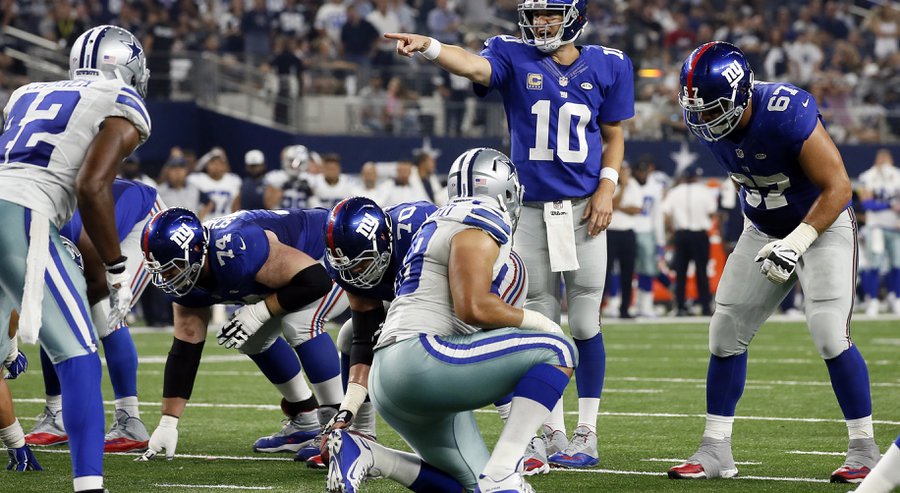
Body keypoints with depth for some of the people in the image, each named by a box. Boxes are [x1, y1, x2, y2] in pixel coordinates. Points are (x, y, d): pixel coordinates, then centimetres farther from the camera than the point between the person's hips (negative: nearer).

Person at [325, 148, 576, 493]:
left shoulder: (440, 227, 25)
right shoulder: (480, 226, -4)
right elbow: (473, 307, -15)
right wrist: (535, 321, -3)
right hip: (418, 359, -10)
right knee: (557, 351, -11)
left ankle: (360, 453, 3)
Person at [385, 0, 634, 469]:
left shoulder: (607, 66, 0)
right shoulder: (513, 57, -4)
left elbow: (613, 135, 10)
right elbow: (473, 65, -26)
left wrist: (607, 186, -6)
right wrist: (429, 47, -46)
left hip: (583, 209, 0)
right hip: (531, 210, 0)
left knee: (585, 324, 2)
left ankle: (587, 433, 13)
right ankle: (553, 433, 15)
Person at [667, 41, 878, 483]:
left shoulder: (790, 116, -33)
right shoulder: (705, 123, -13)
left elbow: (838, 187, -26)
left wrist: (796, 244, -33)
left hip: (822, 226, -6)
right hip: (764, 232, 6)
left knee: (830, 336, -17)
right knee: (726, 334, 1)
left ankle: (864, 450, -4)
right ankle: (715, 451, 9)